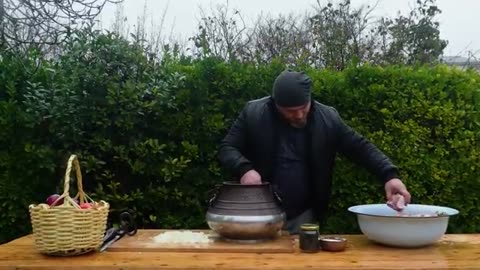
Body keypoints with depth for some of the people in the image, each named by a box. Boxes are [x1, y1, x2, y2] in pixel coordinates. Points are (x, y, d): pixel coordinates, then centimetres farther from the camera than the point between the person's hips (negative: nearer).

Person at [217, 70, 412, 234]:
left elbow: (361, 148, -1)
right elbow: (226, 149, -6)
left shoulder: (328, 118, -6)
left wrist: (389, 175, -15)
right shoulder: (253, 113, -9)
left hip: (304, 217, 1)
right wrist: (245, 169, -26)